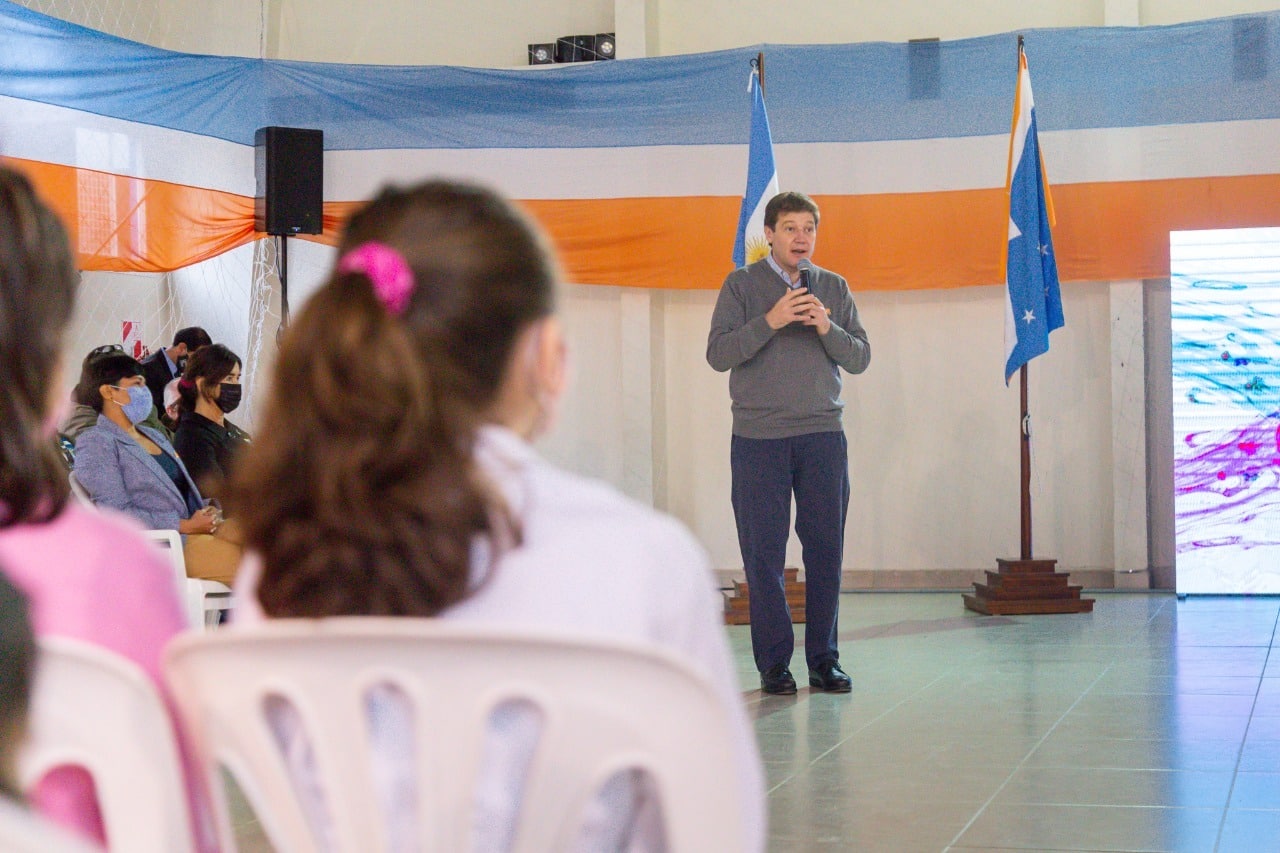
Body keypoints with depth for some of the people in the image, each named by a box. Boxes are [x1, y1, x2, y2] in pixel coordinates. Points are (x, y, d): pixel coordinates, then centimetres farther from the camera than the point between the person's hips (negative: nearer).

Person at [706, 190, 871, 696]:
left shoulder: (834, 288, 12)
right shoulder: (742, 285, 3)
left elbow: (860, 358, 8)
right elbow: (718, 354, -6)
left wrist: (827, 328, -10)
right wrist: (770, 322, -17)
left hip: (823, 435, 2)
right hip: (758, 438, -2)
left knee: (826, 549, 3)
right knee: (764, 554, -1)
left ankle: (824, 660, 11)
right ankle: (773, 664, 7)